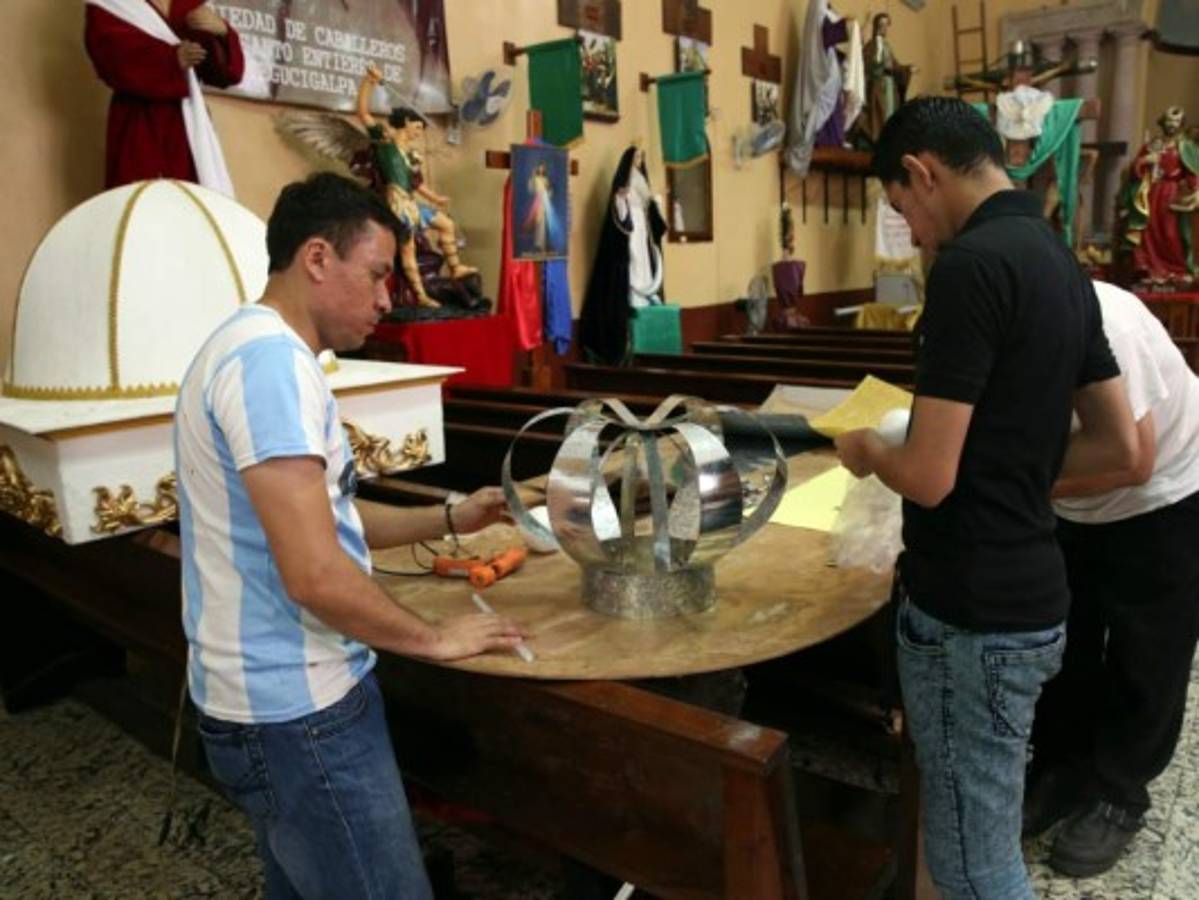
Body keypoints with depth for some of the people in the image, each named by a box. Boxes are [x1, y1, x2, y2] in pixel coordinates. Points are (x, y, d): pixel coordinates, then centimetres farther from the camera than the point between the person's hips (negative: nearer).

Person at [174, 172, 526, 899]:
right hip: (299, 710, -10)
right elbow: (315, 574, -27)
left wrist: (450, 520, 11)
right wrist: (435, 640, -12)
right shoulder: (271, 358, -21)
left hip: (283, 697, 10)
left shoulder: (263, 352, 13)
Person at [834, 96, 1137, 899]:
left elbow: (929, 477, -22)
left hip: (974, 614, -9)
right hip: (1025, 593, 9)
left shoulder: (972, 263, -19)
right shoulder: (1064, 264, 9)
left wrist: (868, 450, -2)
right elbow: (1119, 446, 13)